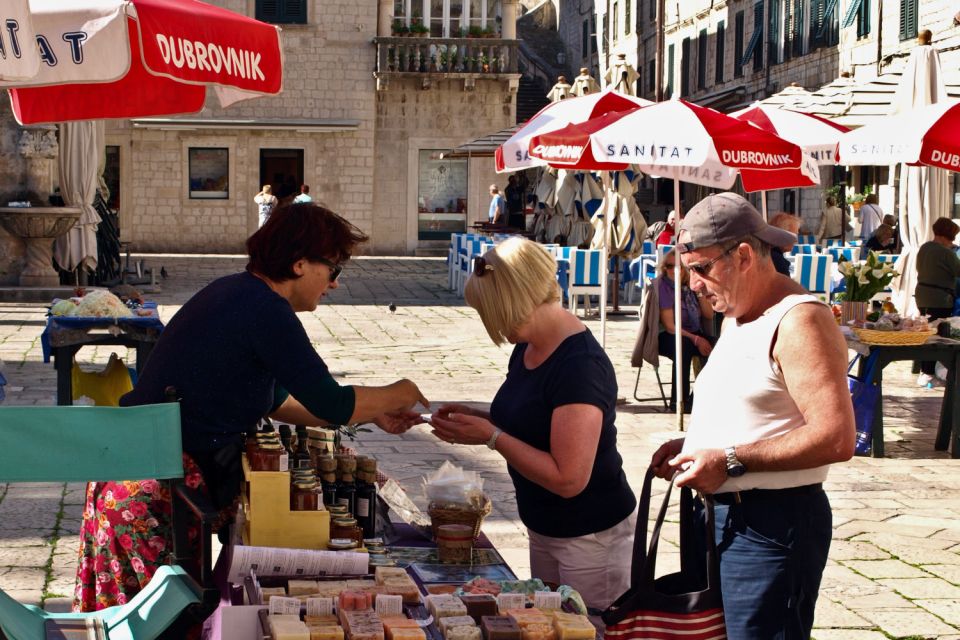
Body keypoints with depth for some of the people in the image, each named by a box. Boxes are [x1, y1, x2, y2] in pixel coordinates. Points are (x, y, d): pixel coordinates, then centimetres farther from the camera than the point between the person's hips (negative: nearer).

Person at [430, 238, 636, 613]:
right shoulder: (527, 348, 2)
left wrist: (491, 436, -23)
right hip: (545, 530, 9)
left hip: (592, 538, -9)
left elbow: (569, 478, -27)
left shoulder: (580, 366, -25)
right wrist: (476, 418, -1)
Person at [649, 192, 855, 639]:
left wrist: (731, 461, -23)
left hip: (772, 525, -10)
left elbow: (836, 438, -25)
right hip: (723, 516, 10)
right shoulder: (734, 317, 15)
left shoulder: (798, 320, -17)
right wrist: (690, 445, 9)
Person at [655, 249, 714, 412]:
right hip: (665, 337, -5)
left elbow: (710, 315, 4)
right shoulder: (663, 285, -11)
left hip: (694, 334, 5)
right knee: (683, 345, -38)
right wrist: (696, 339, -25)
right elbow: (669, 326, -17)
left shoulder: (690, 284, 5)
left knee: (714, 347, -24)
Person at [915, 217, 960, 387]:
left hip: (922, 295, 8)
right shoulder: (946, 252, -18)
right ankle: (928, 373, -4)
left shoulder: (924, 248, 6)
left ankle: (923, 370, 22)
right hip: (940, 298, -8)